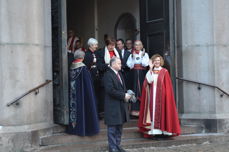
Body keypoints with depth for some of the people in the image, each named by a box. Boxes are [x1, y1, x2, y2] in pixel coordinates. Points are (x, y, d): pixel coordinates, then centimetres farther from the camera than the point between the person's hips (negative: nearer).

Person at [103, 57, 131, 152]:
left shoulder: (119, 74, 14)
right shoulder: (108, 75, -15)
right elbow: (110, 90, -23)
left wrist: (126, 95, 1)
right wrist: (123, 96, -19)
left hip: (121, 105, 9)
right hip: (113, 106, -9)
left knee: (119, 127, 15)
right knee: (112, 128, 0)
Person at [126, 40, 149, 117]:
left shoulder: (145, 54, 7)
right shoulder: (131, 55, 10)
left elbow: (145, 64, -7)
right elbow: (129, 65, -3)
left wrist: (142, 56, -13)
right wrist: (133, 57, -11)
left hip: (142, 74, -1)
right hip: (134, 75, 1)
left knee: (142, 90, -3)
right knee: (134, 90, -2)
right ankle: (134, 109, 1)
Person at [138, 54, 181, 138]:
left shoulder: (164, 72, 2)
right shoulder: (150, 72, 11)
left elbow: (167, 86, -1)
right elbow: (148, 81, -8)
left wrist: (166, 95, -11)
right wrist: (151, 69, -11)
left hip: (161, 95, -3)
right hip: (151, 96, 3)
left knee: (160, 111, -3)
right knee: (152, 110, -1)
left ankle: (161, 128, 2)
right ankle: (153, 129, 2)